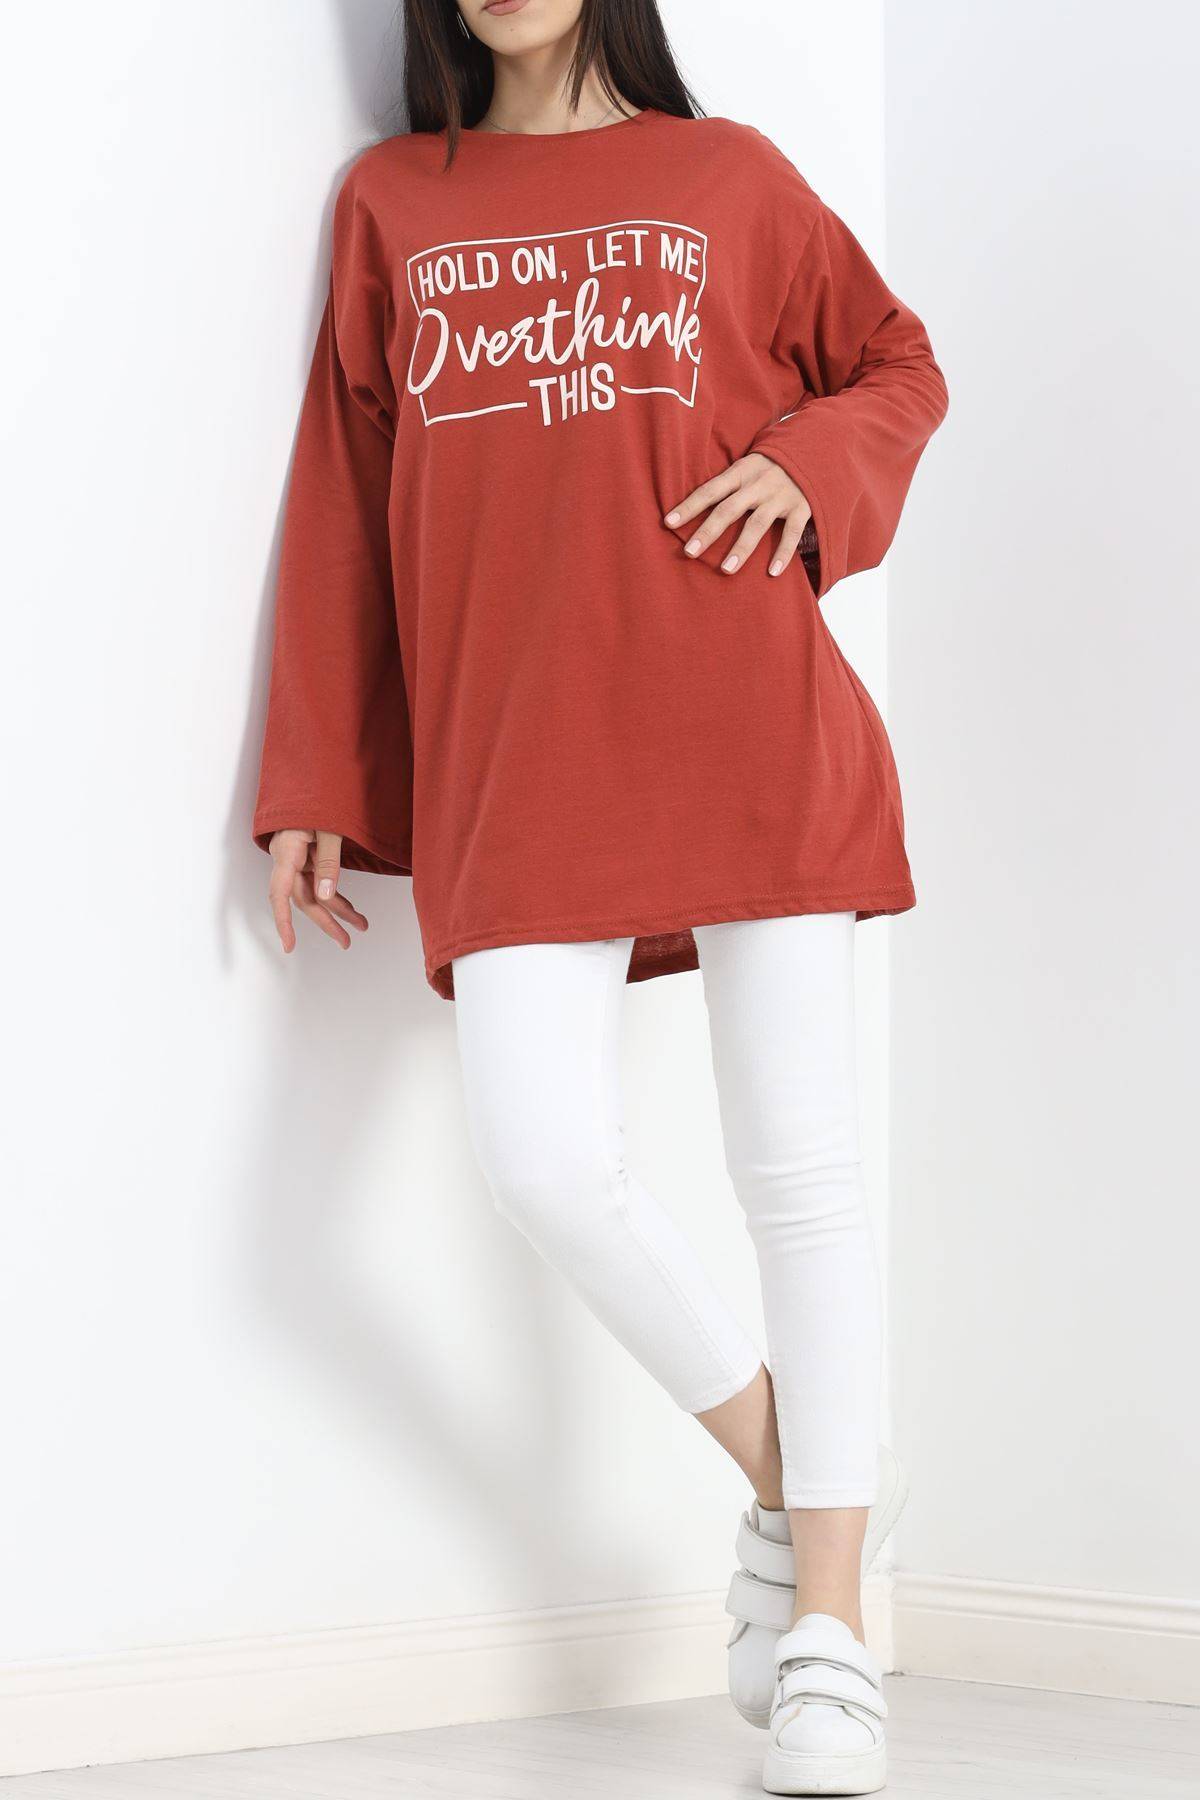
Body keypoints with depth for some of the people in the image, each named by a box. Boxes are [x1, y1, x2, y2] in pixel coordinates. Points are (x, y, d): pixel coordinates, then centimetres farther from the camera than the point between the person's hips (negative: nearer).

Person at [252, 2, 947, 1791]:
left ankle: (829, 1637, 6)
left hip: (748, 728, -1)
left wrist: (809, 462, -5)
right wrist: (316, 788, 10)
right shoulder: (391, 201, 14)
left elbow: (898, 366, 19)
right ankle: (796, 1473, 14)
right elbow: (343, 501, 13)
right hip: (515, 756, 1)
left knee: (797, 1166, -2)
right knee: (546, 1163, -12)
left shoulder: (726, 174, 10)